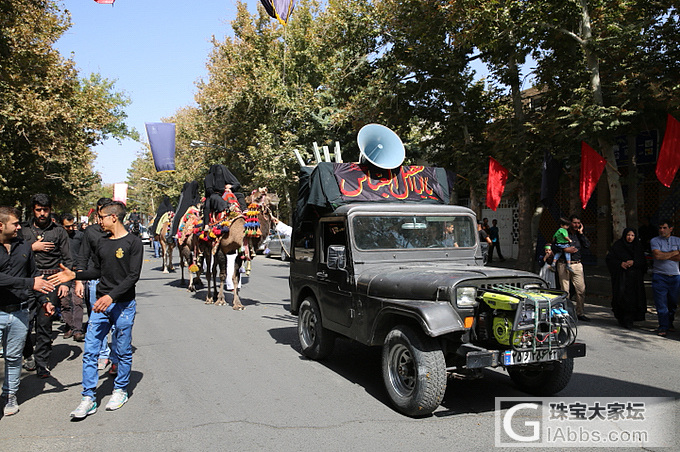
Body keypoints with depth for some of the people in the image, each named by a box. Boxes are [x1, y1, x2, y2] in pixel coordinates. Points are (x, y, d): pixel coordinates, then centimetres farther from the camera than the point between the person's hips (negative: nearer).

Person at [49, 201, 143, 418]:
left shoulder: (133, 242, -8)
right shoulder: (102, 243, 12)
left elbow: (133, 276, -14)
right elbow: (97, 270, 19)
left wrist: (112, 296, -22)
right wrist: (74, 275, 5)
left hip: (123, 304, -5)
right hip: (101, 303, 6)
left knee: (123, 351, 7)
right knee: (90, 351, 2)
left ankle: (120, 390, 24)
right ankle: (88, 398, 9)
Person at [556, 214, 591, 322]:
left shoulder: (580, 235, 15)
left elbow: (587, 245, -1)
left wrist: (581, 233, -1)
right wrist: (565, 249, -15)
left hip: (577, 265, 4)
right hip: (564, 265, -3)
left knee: (581, 289, 0)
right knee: (565, 290, 0)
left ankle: (580, 313, 10)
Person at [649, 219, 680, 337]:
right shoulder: (654, 241, 2)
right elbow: (657, 255, -14)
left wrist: (664, 255, -8)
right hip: (659, 275, -3)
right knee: (661, 303, -6)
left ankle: (670, 323, 27)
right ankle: (663, 326, -1)